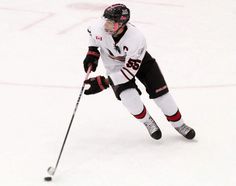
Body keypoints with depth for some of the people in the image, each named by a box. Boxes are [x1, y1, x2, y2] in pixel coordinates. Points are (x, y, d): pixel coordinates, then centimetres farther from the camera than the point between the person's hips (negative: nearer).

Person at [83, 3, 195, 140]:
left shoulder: (137, 39, -40)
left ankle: (179, 124, 18)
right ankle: (147, 122, 7)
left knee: (160, 92, -5)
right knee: (129, 97, -21)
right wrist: (92, 52, -7)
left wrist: (103, 83, -39)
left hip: (139, 61, -2)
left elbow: (129, 71, -36)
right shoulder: (100, 27, -30)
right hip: (115, 66, 2)